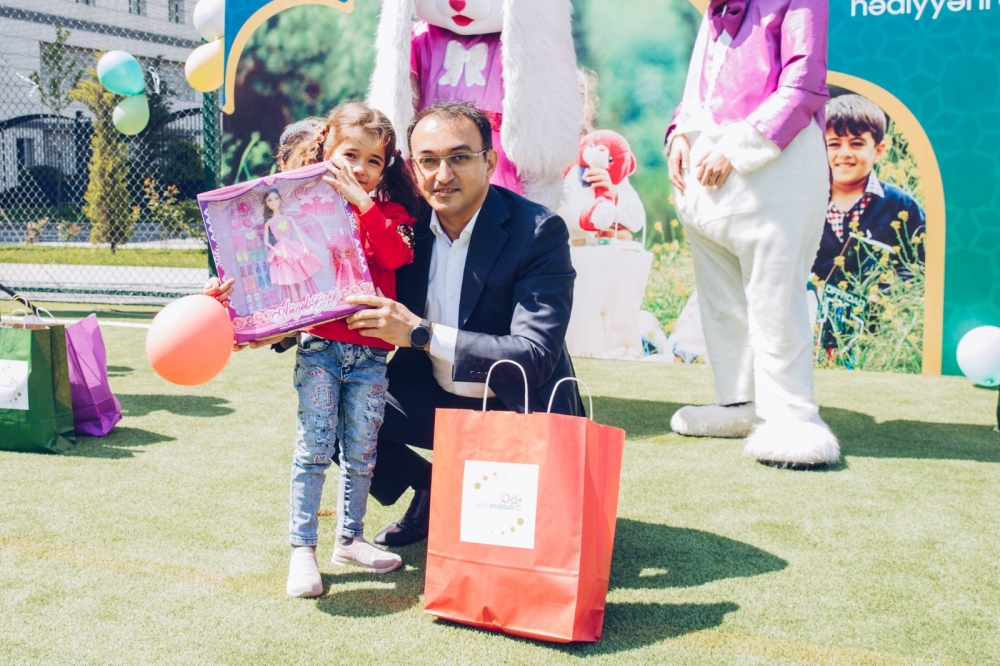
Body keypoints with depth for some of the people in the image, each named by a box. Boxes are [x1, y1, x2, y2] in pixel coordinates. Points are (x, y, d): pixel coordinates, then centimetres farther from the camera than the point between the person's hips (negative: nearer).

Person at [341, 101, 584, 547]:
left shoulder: (539, 231, -19)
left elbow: (536, 357, -27)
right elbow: (362, 315, 7)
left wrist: (422, 333, -32)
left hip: (513, 410, -5)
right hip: (433, 399, 5)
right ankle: (432, 493, 10)